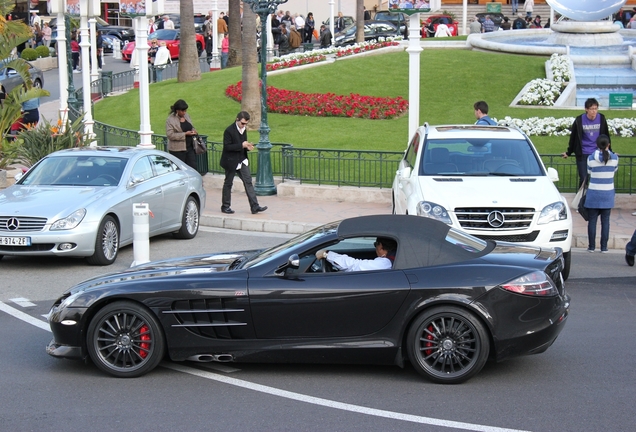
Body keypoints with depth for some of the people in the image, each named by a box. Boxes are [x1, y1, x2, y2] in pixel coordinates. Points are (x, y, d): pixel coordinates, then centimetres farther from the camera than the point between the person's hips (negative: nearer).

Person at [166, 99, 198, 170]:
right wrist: (185, 134, -21)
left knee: (193, 167, 2)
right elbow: (170, 135, -18)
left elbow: (191, 127, 24)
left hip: (190, 147, 6)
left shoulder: (186, 116, 9)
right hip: (177, 150, -6)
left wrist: (193, 131, -1)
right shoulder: (170, 120, -11)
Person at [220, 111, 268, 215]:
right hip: (231, 161, -6)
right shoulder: (229, 130, -16)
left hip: (242, 161, 7)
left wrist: (247, 147, -4)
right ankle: (225, 206, 17)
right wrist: (241, 145, -26)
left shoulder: (244, 129, 7)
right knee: (228, 183, 5)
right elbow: (227, 146, -21)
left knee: (248, 182, -1)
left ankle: (254, 206, -3)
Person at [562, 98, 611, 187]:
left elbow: (606, 136, 9)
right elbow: (573, 137, 4)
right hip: (582, 154, -1)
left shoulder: (601, 119, -2)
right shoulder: (579, 120, -7)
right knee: (583, 179, -1)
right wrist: (568, 152, 10)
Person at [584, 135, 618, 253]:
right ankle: (604, 247, 8)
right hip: (608, 194, 1)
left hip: (594, 193, -1)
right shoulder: (614, 158, -6)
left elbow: (589, 172, 5)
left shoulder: (591, 158, -8)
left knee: (592, 220, 6)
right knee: (605, 221, 7)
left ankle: (591, 246, 8)